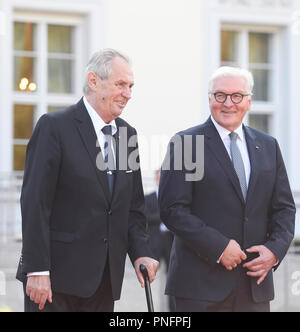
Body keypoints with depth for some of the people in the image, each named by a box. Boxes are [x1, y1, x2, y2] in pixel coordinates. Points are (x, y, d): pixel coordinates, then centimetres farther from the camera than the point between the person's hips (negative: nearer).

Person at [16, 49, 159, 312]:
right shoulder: (55, 126, -6)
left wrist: (141, 252, 1)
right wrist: (37, 270, -17)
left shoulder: (127, 134, 14)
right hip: (58, 274, -6)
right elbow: (35, 203, -12)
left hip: (105, 279, 6)